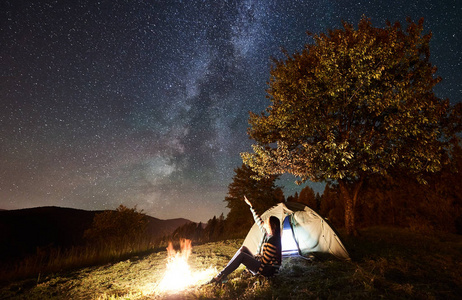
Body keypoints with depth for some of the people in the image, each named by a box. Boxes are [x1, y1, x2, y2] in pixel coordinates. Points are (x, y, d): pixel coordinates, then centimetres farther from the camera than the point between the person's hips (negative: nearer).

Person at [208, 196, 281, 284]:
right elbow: (258, 220, 14)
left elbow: (264, 261, -22)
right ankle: (224, 274, -3)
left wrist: (253, 257, -4)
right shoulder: (267, 233, 4)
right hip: (262, 264, 10)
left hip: (268, 270, -10)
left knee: (240, 255, -22)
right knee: (243, 248, 1)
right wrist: (251, 205, 21)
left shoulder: (272, 240, -23)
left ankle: (220, 277, -17)